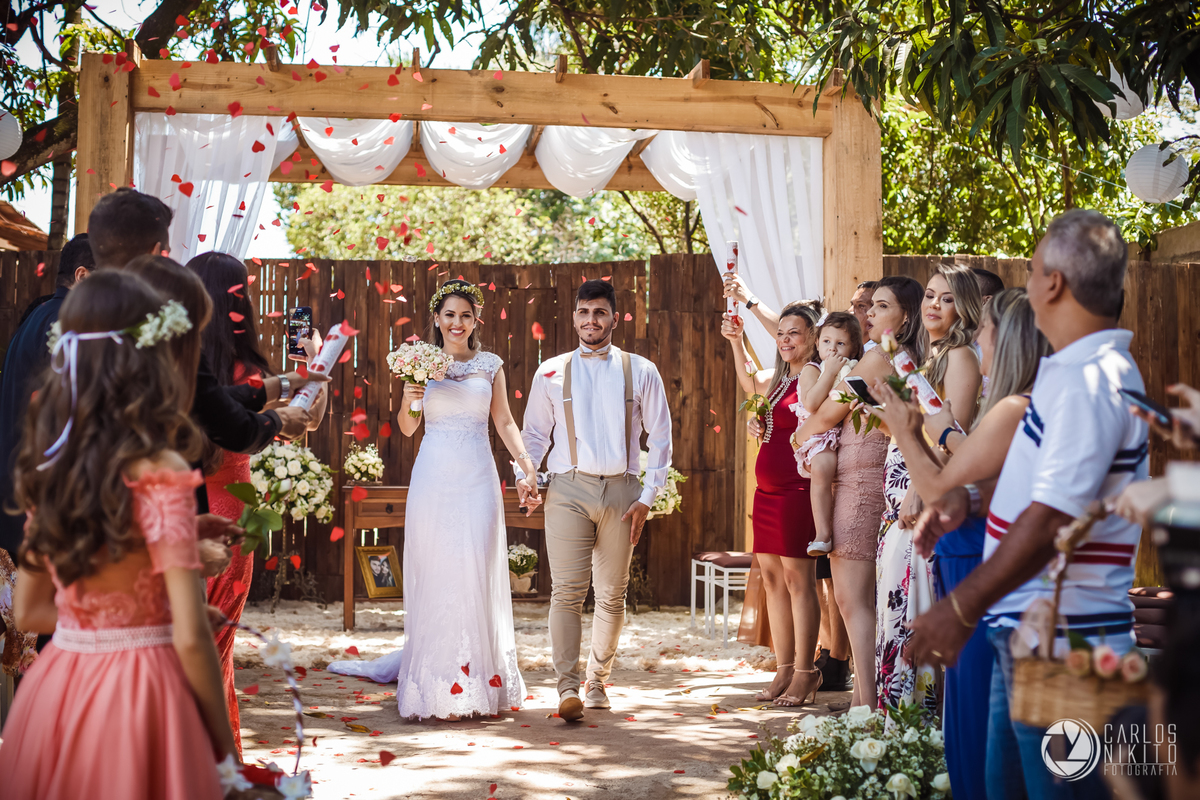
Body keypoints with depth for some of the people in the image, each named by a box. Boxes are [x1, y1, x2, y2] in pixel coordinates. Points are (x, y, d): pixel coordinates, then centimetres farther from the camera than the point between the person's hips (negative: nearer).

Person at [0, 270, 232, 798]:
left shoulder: (45, 469, 2)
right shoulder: (161, 475, -16)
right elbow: (189, 637, -17)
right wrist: (225, 745, -7)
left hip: (57, 687, 6)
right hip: (141, 690, -6)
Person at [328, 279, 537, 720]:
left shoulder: (490, 365, 8)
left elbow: (505, 422, 10)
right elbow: (407, 429, 7)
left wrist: (527, 467, 1)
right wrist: (408, 401, -13)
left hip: (477, 476, 0)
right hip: (434, 474, 0)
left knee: (478, 572, -3)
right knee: (434, 572, 0)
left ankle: (480, 678, 4)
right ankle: (436, 679, 7)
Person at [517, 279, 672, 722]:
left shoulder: (640, 372, 7)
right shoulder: (551, 372, 8)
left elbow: (660, 437, 8)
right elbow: (534, 433, 14)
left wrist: (647, 497, 1)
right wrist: (526, 480, -1)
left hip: (621, 490, 1)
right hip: (568, 489, -1)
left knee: (612, 594, 7)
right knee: (567, 590, -11)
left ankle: (597, 682, 20)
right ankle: (568, 687, -12)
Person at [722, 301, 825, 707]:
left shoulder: (813, 375, -9)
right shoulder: (779, 378, 15)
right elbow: (749, 382, 28)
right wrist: (736, 341, 18)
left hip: (796, 490, -9)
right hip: (767, 491, 9)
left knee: (797, 578, -5)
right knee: (772, 578, 10)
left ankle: (805, 673, 1)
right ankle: (784, 670, 16)